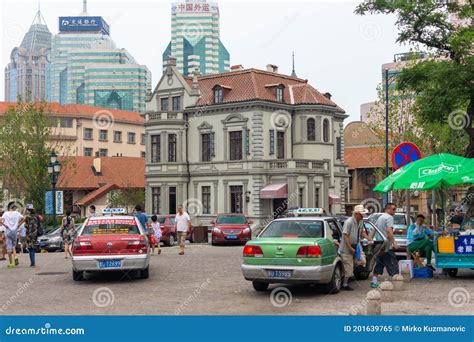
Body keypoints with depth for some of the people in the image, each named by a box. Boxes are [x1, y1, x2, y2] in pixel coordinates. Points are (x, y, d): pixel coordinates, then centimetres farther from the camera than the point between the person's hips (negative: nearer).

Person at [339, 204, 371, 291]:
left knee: (362, 261, -7)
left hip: (356, 246, 7)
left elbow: (362, 232, 19)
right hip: (347, 248, -7)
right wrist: (350, 248, -22)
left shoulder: (361, 221, 4)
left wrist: (368, 238, 0)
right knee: (348, 269, -1)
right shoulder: (349, 222, -21)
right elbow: (345, 236, -22)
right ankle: (345, 285, 16)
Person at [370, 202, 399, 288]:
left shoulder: (380, 217, 18)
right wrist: (394, 242, -25)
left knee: (379, 263, 12)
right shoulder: (389, 217, -10)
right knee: (392, 263, -4)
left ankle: (374, 282, 11)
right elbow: (389, 230, -22)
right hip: (386, 246, -9)